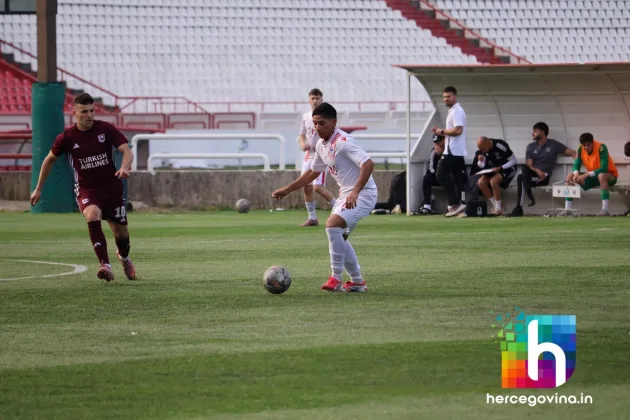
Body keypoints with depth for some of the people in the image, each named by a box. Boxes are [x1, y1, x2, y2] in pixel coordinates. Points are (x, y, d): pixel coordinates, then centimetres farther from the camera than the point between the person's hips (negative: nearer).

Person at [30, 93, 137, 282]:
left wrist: (125, 167, -38)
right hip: (86, 189, -1)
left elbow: (127, 151, -15)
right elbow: (49, 160, 8)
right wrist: (38, 188, 13)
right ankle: (106, 266, -38)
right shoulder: (67, 137, -7)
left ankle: (124, 258, 48)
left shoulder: (106, 129, -9)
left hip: (112, 186, 1)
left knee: (120, 231, 10)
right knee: (92, 216, -33)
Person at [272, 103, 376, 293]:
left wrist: (355, 192, -39)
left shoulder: (343, 142, -21)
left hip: (363, 193, -10)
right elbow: (313, 173, 24)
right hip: (346, 194, 10)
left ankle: (336, 280, -18)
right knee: (339, 237, 13)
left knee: (332, 225, -24)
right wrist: (287, 190, 23)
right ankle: (357, 282, 23)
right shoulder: (321, 145, 8)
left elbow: (368, 164, -31)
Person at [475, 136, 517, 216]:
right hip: (494, 169, 7)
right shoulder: (483, 149, -5)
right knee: (481, 182, -16)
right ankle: (496, 205, -4)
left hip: (507, 168, -7)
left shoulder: (501, 146, -26)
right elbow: (481, 166, 3)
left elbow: (513, 161, -19)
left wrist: (500, 168, -29)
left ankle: (498, 208, -20)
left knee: (493, 181, -33)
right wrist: (480, 161, -21)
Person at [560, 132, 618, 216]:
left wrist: (587, 174, -39)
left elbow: (603, 169, -32)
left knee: (601, 175, -41)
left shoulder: (601, 147, -25)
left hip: (610, 176, -6)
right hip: (593, 177, 6)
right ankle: (567, 210, -13)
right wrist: (576, 173, -31)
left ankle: (605, 210, -43)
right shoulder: (581, 149, -8)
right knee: (570, 176, -9)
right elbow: (576, 165, -7)